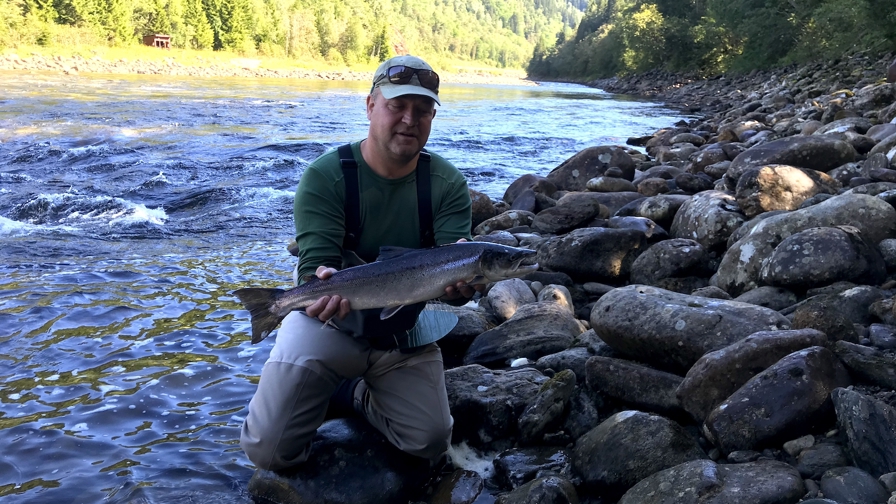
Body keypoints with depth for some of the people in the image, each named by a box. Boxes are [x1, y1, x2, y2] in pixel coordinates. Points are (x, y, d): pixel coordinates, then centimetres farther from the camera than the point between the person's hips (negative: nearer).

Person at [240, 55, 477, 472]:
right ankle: (312, 397, 21)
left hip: (405, 333, 3)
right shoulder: (325, 177, -16)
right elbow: (314, 262, -22)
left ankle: (354, 395, 21)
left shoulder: (448, 185, -9)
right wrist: (325, 281, -48)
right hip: (330, 322, -2)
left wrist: (459, 282, -44)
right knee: (268, 450, -13)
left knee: (431, 445, -4)